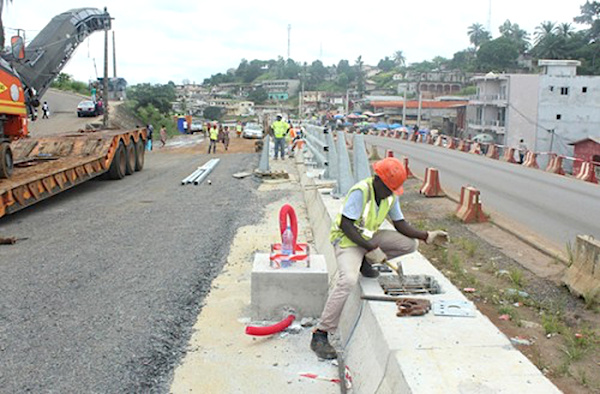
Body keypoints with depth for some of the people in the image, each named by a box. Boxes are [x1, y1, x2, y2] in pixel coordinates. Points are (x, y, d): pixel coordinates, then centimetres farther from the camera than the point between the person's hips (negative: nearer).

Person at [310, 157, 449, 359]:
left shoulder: (391, 196, 0)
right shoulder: (360, 192, -23)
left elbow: (400, 224, 4)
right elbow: (345, 225, -26)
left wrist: (427, 236, -11)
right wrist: (371, 248, -28)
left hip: (369, 236, 7)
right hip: (346, 239, -7)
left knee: (410, 244, -6)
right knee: (348, 279, -32)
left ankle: (363, 262, 8)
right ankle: (320, 335, -24)